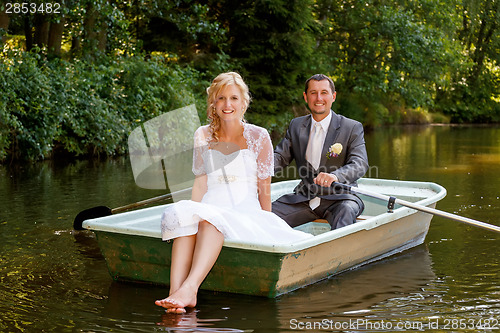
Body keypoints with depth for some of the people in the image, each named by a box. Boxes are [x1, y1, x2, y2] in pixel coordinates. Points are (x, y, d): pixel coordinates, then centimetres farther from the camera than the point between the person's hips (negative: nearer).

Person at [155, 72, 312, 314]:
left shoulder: (258, 137, 5)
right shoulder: (203, 136, 13)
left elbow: (264, 187, 6)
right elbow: (201, 183, 10)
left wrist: (265, 222, 1)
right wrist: (190, 212, -5)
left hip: (245, 211, -2)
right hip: (210, 207, 3)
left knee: (212, 217, -37)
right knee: (182, 214, -33)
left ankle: (189, 287, -55)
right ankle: (175, 291, -50)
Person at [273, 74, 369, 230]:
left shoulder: (353, 128, -1)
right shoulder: (296, 125, 13)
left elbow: (360, 164, -14)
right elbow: (280, 157, 11)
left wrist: (335, 176, -37)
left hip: (339, 197, -4)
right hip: (304, 197, 4)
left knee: (345, 211, -38)